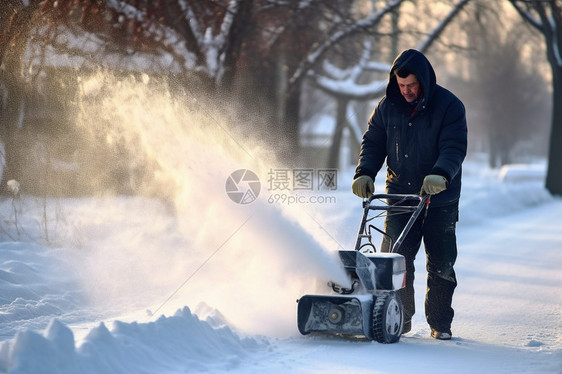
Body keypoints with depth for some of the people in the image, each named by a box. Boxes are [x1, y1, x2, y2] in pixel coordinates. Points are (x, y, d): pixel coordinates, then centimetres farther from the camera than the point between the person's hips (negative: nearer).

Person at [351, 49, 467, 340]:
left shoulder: (449, 106, -7)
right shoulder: (387, 107, 5)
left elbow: (454, 147, -15)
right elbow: (373, 143, 10)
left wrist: (440, 174, -34)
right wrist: (364, 173, -8)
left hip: (440, 201, -2)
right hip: (399, 197, 3)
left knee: (440, 264, 2)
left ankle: (440, 323, 15)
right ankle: (399, 319, 11)